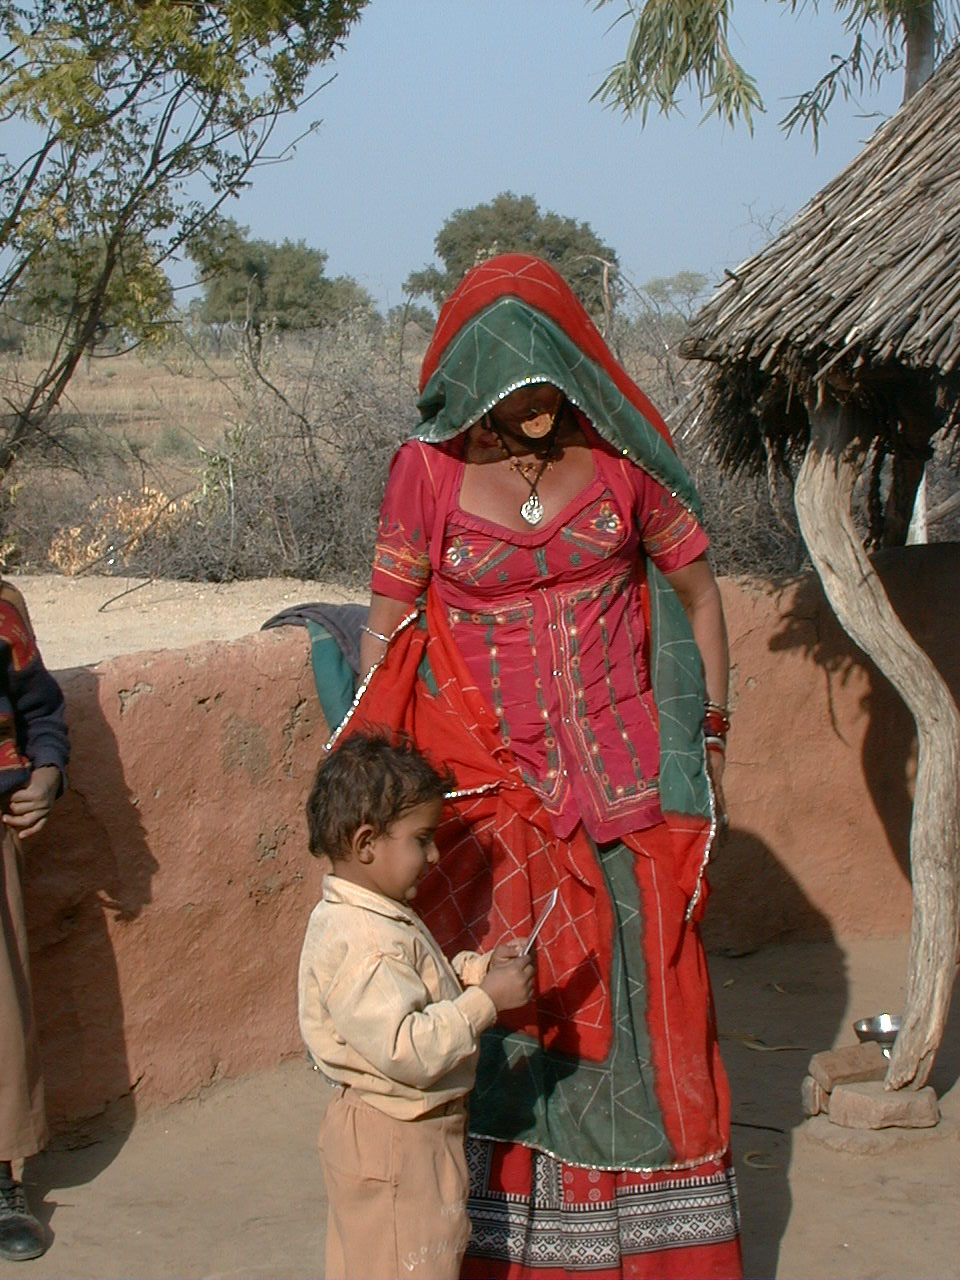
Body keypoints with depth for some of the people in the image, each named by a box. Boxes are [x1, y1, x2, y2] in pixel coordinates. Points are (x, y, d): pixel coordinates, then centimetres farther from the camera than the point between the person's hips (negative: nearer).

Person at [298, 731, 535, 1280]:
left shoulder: (376, 916, 6)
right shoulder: (362, 943, -28)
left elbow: (412, 985, 21)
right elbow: (405, 1051, -33)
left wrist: (476, 968, 5)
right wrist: (486, 1000, -28)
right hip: (397, 1144, -11)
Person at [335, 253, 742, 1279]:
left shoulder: (620, 453, -3)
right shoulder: (427, 471, -6)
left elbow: (695, 591, 8)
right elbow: (388, 627, -1)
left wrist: (709, 740, 9)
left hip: (626, 783, 1)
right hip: (488, 787, -1)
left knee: (642, 1005, 7)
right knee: (491, 1011, 3)